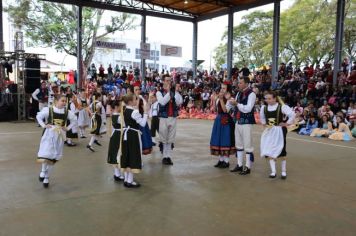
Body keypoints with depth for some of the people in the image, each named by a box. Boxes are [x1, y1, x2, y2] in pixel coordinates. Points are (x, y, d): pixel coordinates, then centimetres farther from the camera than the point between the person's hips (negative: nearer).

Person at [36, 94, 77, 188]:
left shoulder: (67, 112, -3)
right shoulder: (48, 110, -11)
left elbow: (74, 120, 12)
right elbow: (38, 116, 4)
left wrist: (68, 128, 2)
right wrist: (44, 125, -7)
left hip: (59, 137, 3)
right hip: (48, 135, -3)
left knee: (53, 159, 11)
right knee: (44, 158, -16)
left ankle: (46, 178, 29)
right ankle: (43, 171, 18)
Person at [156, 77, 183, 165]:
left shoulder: (174, 91, 5)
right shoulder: (159, 92, -2)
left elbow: (180, 102, -7)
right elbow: (162, 102, -18)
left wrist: (177, 91, -13)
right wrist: (168, 91, -19)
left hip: (173, 118, 3)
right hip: (164, 118, -3)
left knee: (170, 139, 9)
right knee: (163, 139, 5)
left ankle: (168, 156, 17)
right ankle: (165, 156, 15)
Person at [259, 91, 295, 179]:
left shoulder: (282, 107, -15)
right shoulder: (264, 107, 2)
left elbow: (292, 114, -18)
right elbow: (262, 116, 22)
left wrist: (287, 123, -12)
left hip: (279, 131, -4)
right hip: (269, 131, 4)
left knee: (281, 151, 3)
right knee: (269, 152, 1)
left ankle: (284, 171, 19)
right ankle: (273, 171, 10)